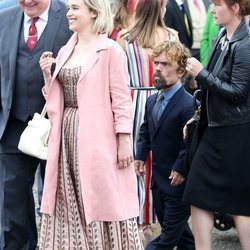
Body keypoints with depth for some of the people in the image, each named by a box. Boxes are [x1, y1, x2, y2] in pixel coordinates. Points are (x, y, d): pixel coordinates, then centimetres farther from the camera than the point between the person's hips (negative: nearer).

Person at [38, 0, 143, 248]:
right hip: (68, 138, 7)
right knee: (69, 207, 8)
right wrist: (47, 74, 1)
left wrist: (124, 142, -13)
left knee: (102, 202, -1)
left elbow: (121, 99, -9)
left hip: (97, 140, -6)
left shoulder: (111, 50, -6)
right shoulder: (65, 52, 14)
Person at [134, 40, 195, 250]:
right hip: (158, 178, 9)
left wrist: (180, 170, -20)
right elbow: (145, 132, 19)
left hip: (177, 180, -9)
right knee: (180, 231, 20)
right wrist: (140, 156, 7)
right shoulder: (152, 101, 8)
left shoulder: (189, 104, -20)